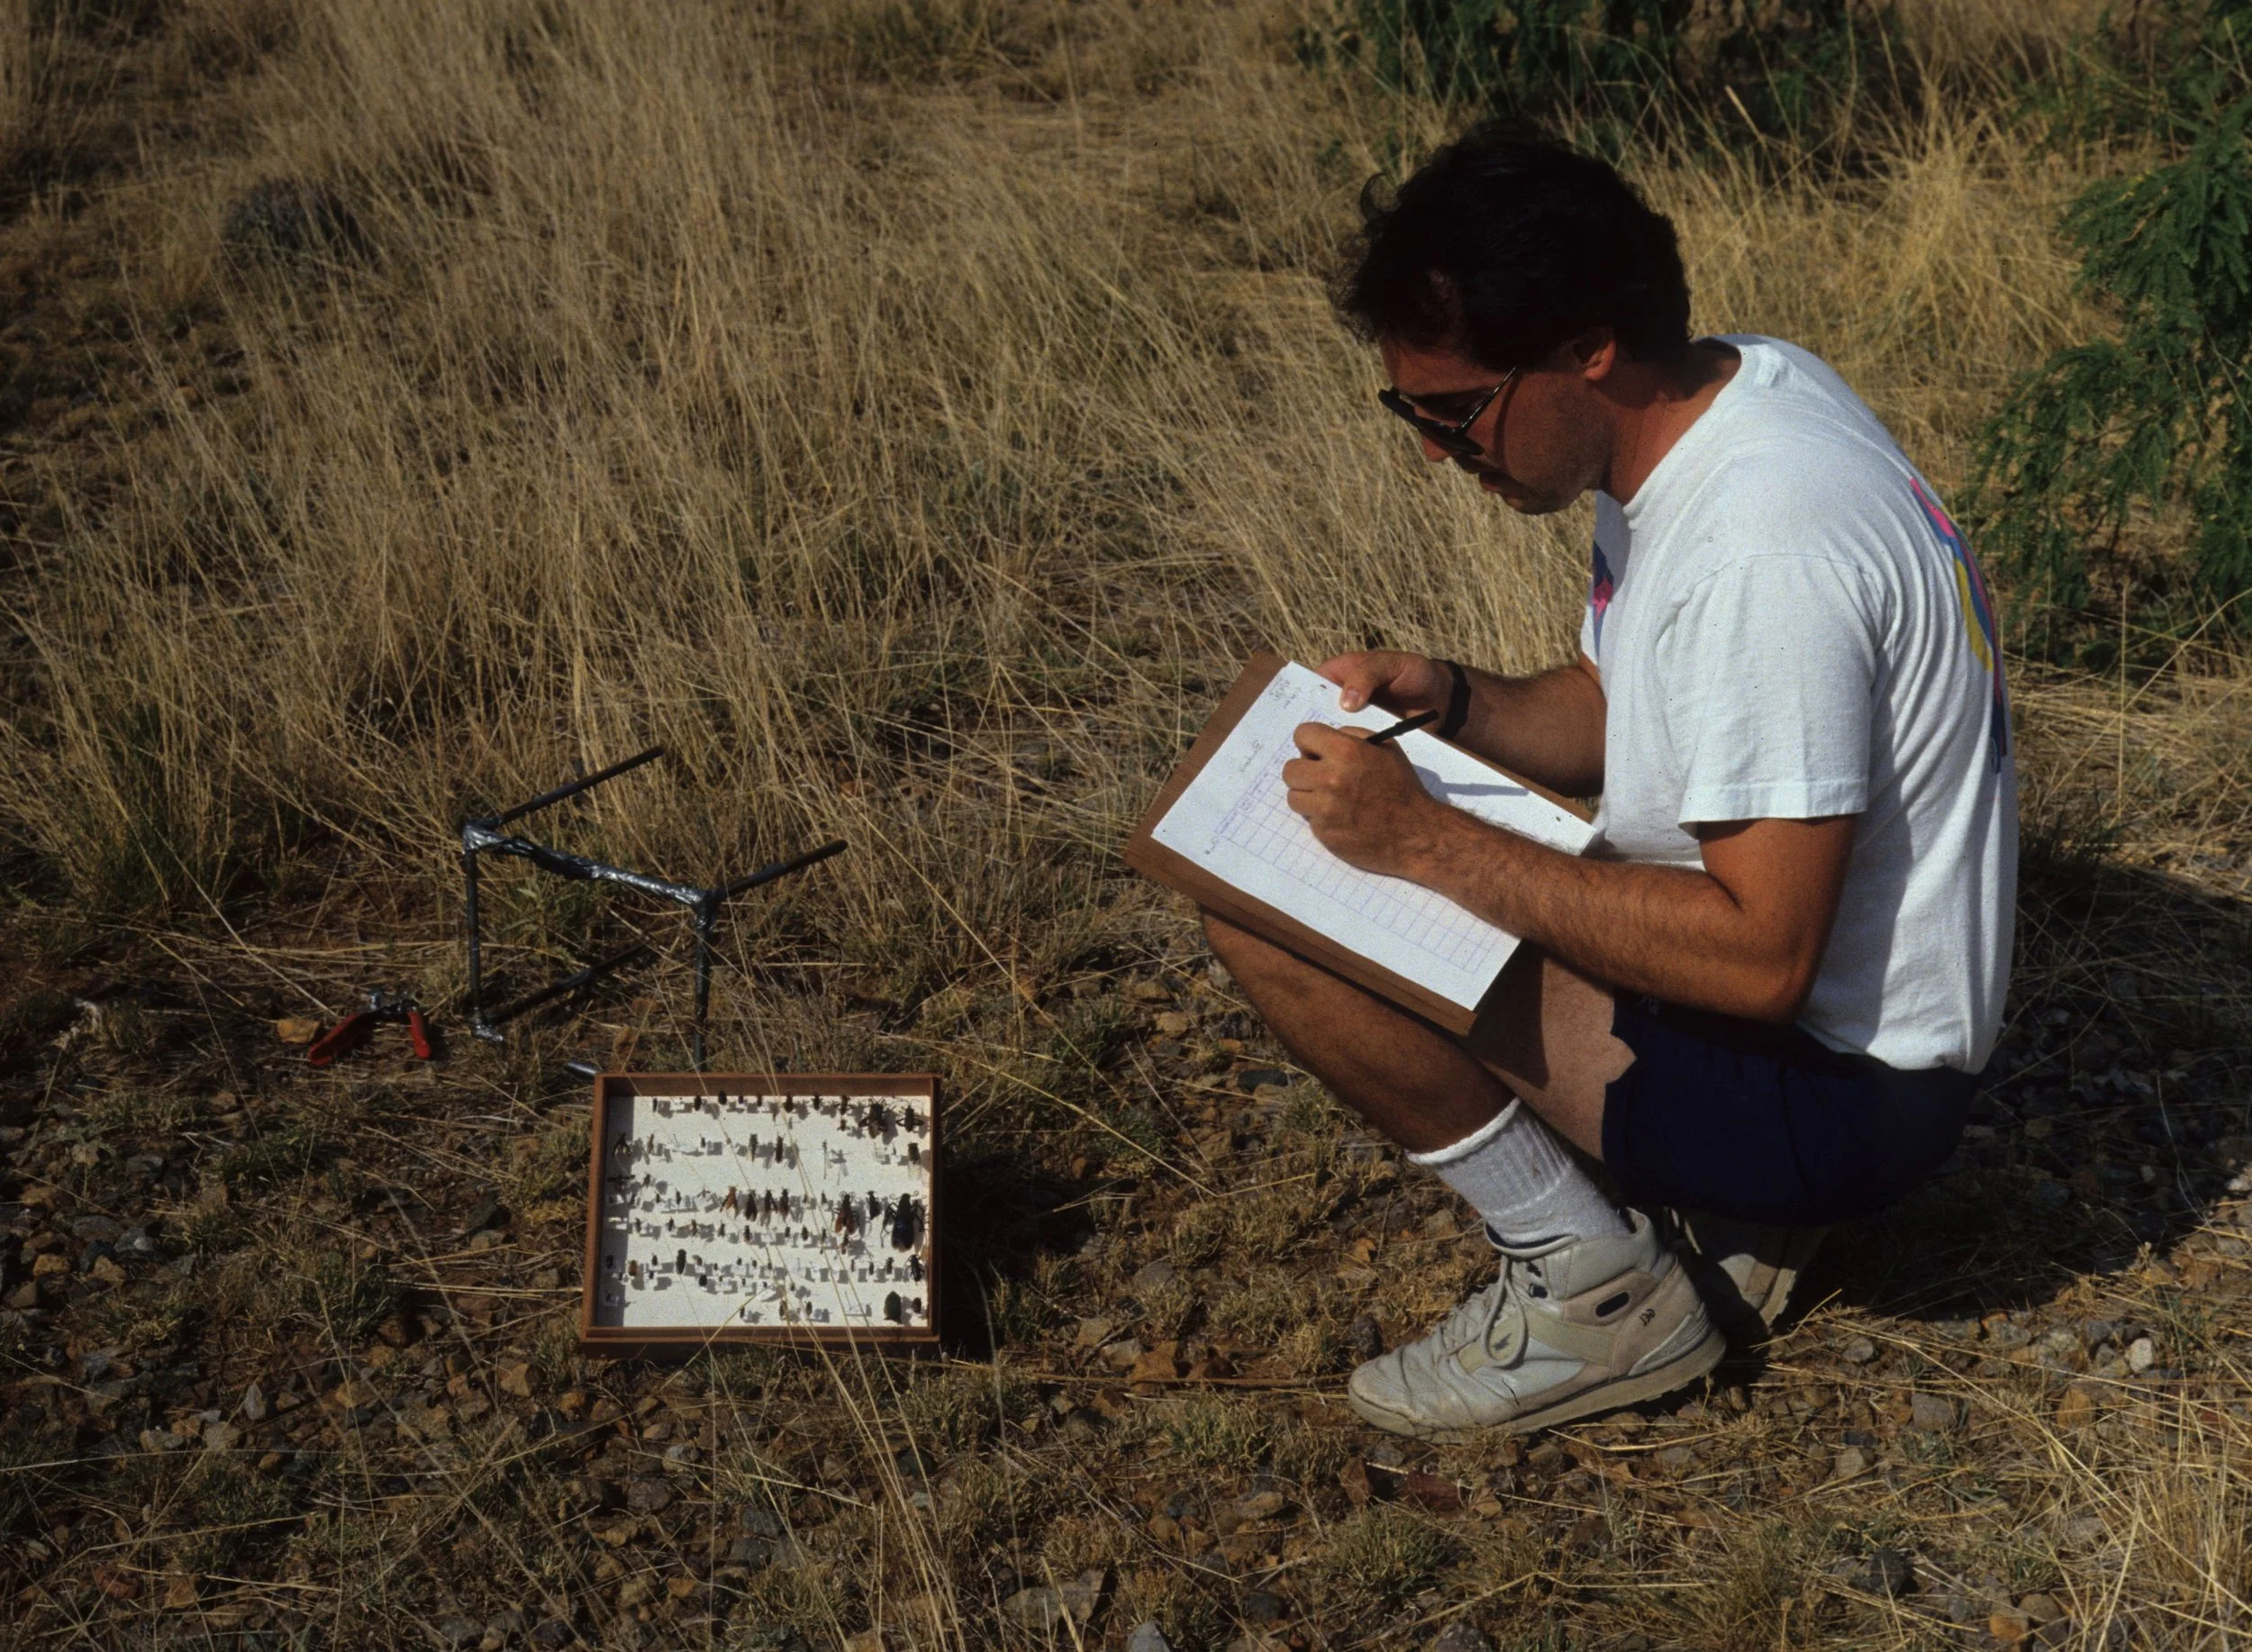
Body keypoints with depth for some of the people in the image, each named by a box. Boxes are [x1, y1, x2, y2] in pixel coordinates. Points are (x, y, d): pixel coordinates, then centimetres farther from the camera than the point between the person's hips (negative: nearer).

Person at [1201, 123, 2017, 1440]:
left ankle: (1602, 1291, -2)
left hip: (1843, 1083, -10)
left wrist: (1425, 840, -26)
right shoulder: (1720, 394, 1)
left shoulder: (1759, 553, -29)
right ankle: (1721, 1208, 13)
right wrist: (1450, 699, -5)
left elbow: (1760, 959, -29)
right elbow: (1616, 715, 14)